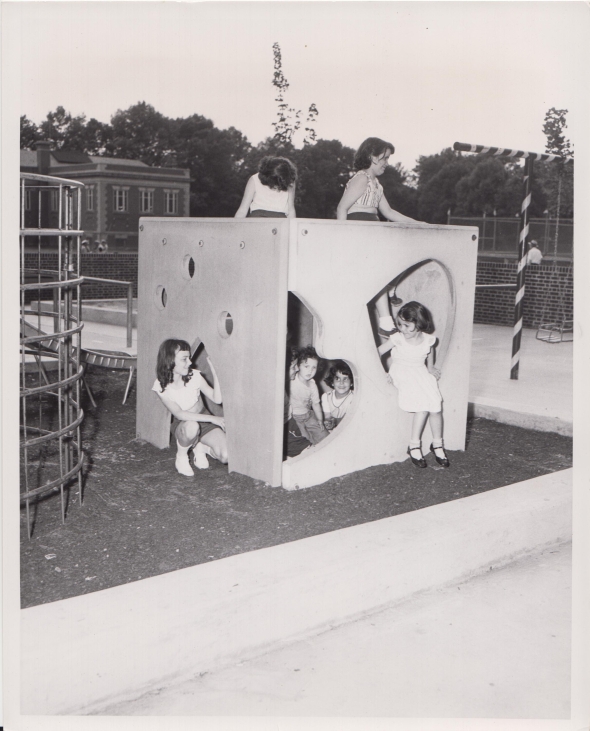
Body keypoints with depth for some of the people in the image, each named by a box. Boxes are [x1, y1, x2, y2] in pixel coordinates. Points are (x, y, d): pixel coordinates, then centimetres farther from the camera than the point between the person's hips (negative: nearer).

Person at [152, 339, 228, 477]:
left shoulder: (194, 376, -15)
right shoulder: (161, 386, -20)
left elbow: (217, 399, -18)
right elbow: (179, 414, -30)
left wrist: (215, 373, -29)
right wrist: (212, 418, -36)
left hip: (204, 422, 2)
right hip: (181, 425, -2)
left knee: (226, 457, -20)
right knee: (191, 427, -42)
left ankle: (199, 447, 11)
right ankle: (181, 455, -10)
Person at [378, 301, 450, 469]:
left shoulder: (428, 339, -3)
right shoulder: (397, 339, -13)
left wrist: (430, 367, 18)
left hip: (421, 373, 4)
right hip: (402, 376, -4)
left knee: (435, 405, -17)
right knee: (422, 405, -26)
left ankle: (437, 444, 4)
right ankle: (414, 445, -13)